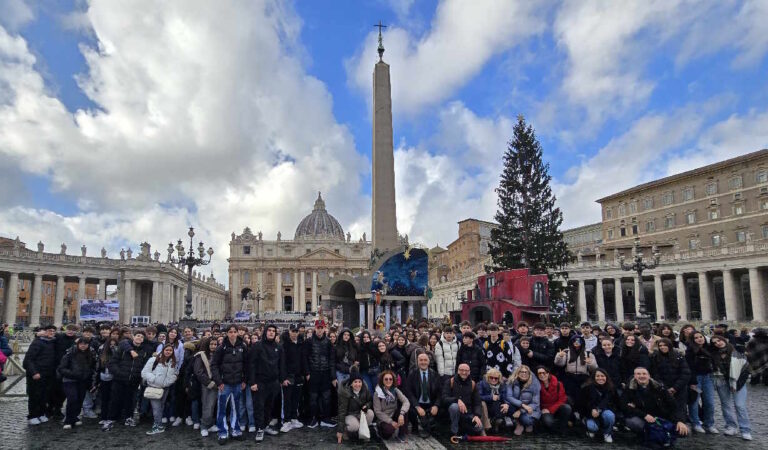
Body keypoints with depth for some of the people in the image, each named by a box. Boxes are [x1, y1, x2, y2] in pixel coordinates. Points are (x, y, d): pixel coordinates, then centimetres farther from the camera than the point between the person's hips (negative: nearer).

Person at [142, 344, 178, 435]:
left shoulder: (173, 363, 6)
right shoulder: (154, 360, -8)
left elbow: (174, 375, 9)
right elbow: (145, 372, -10)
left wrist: (167, 382, -7)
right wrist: (154, 380, -16)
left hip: (165, 388, 5)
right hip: (154, 387, -4)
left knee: (160, 407, 11)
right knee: (156, 407, -9)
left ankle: (156, 425, 19)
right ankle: (159, 426, -4)